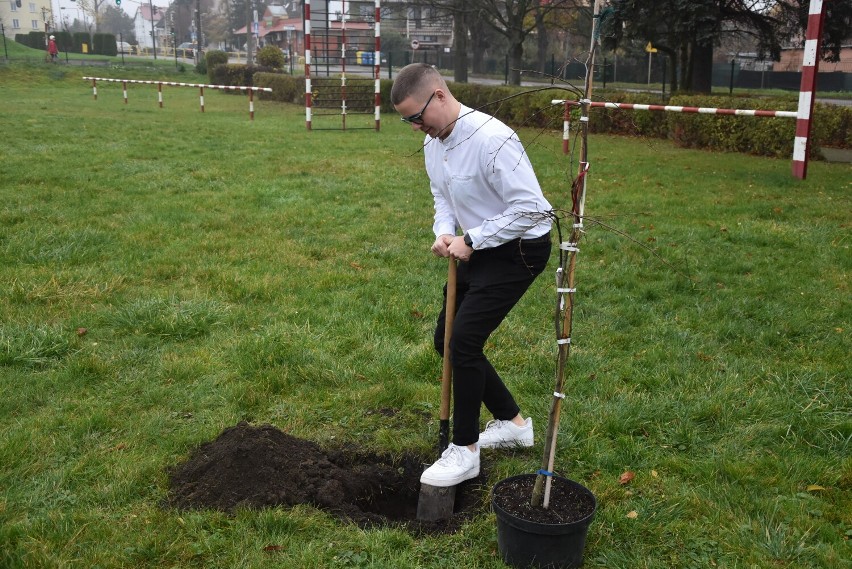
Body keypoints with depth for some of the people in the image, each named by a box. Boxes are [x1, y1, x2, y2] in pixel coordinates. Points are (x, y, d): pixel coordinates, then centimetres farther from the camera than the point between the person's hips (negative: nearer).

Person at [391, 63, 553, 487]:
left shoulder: (492, 139, -27)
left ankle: (464, 452, 3)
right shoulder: (433, 143, 1)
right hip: (480, 249, 10)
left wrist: (471, 241, -22)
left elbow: (528, 208, -27)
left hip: (519, 250, -10)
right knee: (445, 339, 12)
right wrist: (444, 233, -5)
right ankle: (512, 422, 28)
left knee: (464, 341, -15)